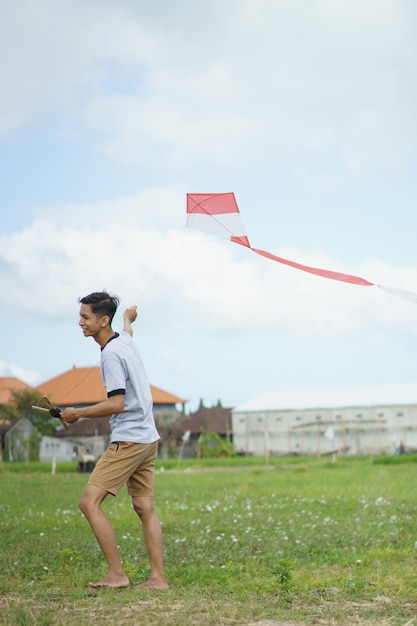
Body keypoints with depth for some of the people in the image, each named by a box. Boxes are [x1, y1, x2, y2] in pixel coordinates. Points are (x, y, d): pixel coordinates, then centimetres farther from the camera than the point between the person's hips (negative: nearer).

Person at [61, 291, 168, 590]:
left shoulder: (111, 354, -16)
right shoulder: (126, 340, 11)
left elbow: (116, 404, -22)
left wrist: (78, 413, -11)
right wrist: (128, 318, 61)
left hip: (128, 440, -10)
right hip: (148, 439, 10)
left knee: (90, 502, -11)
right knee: (145, 507, 8)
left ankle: (117, 573, -12)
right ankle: (158, 577, 6)